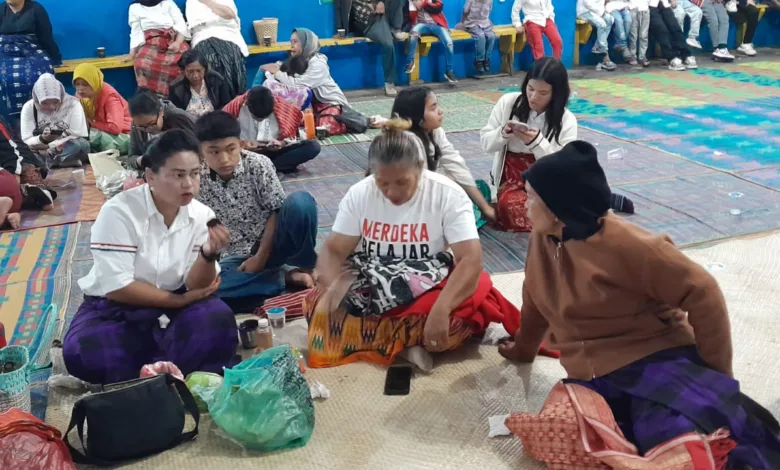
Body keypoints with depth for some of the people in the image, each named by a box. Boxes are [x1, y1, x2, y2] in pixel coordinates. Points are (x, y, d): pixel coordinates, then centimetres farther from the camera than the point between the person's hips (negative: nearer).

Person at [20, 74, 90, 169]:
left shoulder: (73, 104, -10)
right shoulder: (29, 108, -4)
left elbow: (82, 138, -13)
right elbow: (26, 142, -5)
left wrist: (48, 145, -18)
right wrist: (42, 139, -28)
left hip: (72, 150, -2)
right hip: (40, 154, 2)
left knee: (82, 144, -35)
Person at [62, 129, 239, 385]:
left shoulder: (202, 215, -5)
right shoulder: (119, 211, -17)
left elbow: (195, 287, -9)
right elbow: (117, 287, -18)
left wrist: (210, 254, -30)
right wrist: (180, 300, -13)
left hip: (171, 311, 2)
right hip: (115, 309, -2)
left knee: (217, 319, -28)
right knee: (83, 353, -31)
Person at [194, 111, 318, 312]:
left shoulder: (259, 165, -10)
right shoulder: (198, 181, -6)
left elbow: (276, 212, -8)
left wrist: (261, 256, -13)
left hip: (271, 247, -2)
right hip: (237, 258, 2)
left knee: (301, 202, -31)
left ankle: (304, 267, -11)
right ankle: (287, 276, -20)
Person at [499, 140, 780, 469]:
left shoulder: (624, 244, -16)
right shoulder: (543, 238, 3)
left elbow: (702, 294, -12)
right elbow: (536, 297, 21)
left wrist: (717, 375, -4)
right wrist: (524, 347, 35)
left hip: (658, 363, -6)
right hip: (594, 377, 6)